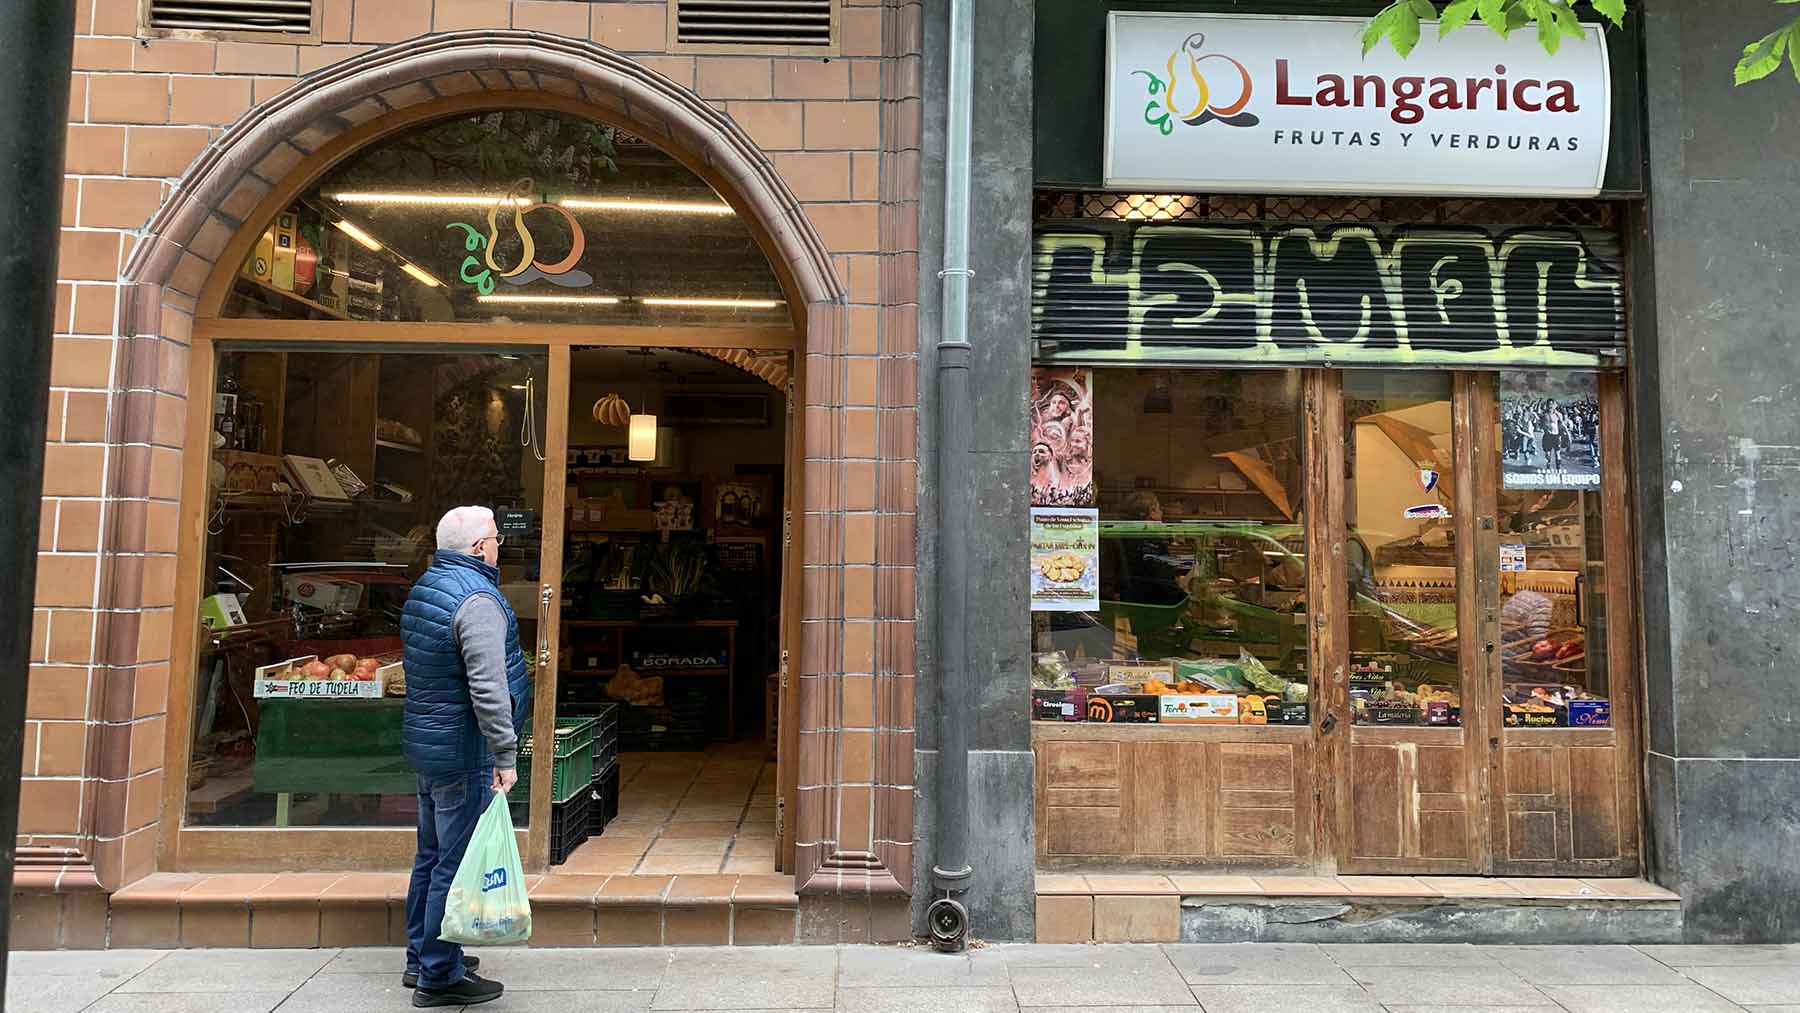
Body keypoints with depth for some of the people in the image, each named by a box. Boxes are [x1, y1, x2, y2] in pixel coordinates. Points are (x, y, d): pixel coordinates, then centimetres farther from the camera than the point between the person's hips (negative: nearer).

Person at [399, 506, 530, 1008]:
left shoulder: (425, 587, 11)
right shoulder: (477, 599, -20)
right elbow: (488, 689, -27)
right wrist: (506, 754, -22)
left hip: (425, 740, 10)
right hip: (463, 750, -10)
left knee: (431, 855, 20)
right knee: (457, 864, 0)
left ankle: (421, 957, 33)